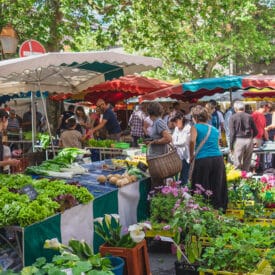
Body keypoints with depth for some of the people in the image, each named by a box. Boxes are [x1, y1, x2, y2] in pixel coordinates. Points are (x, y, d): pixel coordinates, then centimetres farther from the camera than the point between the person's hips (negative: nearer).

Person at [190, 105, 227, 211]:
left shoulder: (195, 127, 3)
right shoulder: (214, 129, 19)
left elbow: (192, 141, -16)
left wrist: (192, 155, -3)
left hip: (202, 160, -5)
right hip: (218, 159, 5)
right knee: (217, 188, 14)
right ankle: (218, 209, 21)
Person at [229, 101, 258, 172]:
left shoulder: (233, 117, -1)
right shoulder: (249, 117, 7)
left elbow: (232, 133, -6)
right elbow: (255, 131, 8)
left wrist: (231, 146, -1)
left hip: (238, 140, -3)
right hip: (249, 140, 3)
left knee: (237, 164, 0)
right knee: (247, 164, 13)